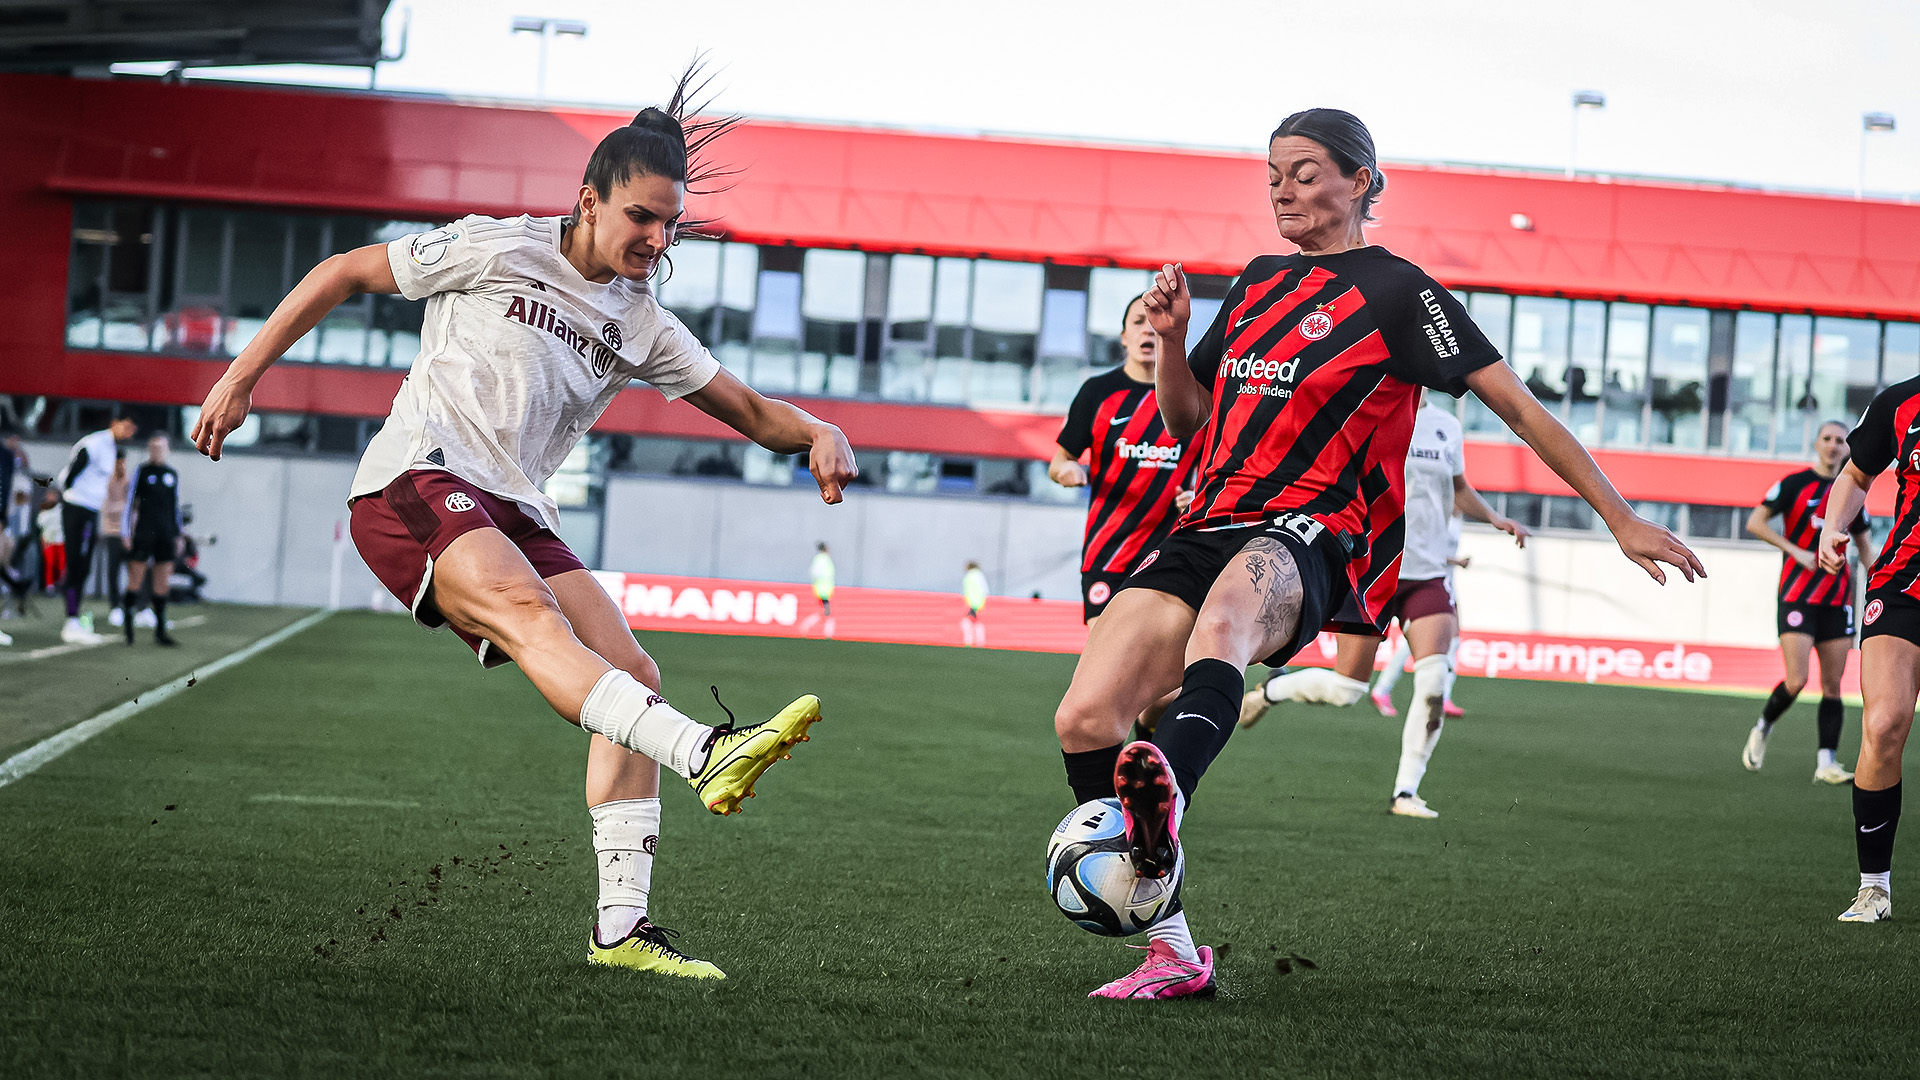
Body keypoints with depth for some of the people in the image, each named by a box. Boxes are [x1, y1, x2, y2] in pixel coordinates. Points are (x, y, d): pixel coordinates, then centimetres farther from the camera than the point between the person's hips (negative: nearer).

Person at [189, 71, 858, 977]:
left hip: (512, 513, 7)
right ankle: (706, 756, -57)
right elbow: (344, 272, 6)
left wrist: (818, 435, -6)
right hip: (415, 483, -7)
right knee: (526, 611, -34)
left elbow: (752, 412, 17)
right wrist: (241, 376, 3)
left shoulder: (642, 329, 16)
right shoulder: (498, 252, -1)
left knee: (631, 678, -8)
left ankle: (621, 926, -8)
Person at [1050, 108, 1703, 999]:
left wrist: (1622, 519, -3)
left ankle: (1167, 789, -76)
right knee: (1084, 719, -16)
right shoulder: (1258, 282, 23)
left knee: (1228, 608, -44)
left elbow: (1516, 405, 2)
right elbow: (1187, 421, 30)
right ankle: (1173, 953, -7)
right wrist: (1172, 336, 10)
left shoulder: (1396, 291, 4)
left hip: (1310, 535, -6)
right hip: (1212, 525, 6)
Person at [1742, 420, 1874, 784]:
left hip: (1837, 598, 5)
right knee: (1796, 681, -13)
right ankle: (1762, 728, 15)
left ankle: (1826, 763, 1)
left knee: (1832, 685, 0)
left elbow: (1864, 543, 21)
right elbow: (1755, 522, -6)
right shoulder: (1795, 484, -4)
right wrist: (1796, 551, -16)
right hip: (1797, 594, -5)